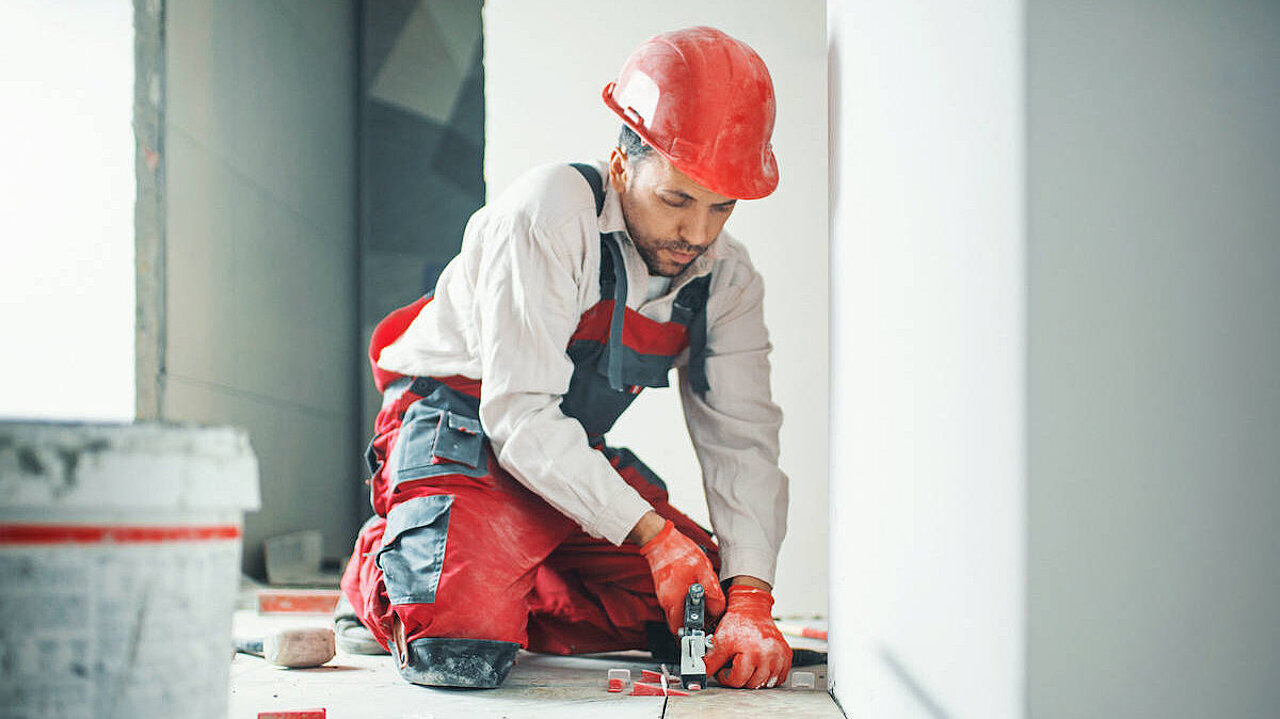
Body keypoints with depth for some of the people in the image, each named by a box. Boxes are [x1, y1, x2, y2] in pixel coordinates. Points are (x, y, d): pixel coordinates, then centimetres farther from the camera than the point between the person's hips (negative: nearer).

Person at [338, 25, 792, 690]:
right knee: (462, 655, -28)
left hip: (576, 462, 7)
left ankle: (496, 599, 10)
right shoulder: (548, 216, -24)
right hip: (462, 439, -7)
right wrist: (650, 531, -31)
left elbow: (741, 442, -9)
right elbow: (519, 415, -27)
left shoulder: (727, 279, -4)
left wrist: (750, 599, -24)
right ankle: (380, 568, 8)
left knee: (710, 605, -5)